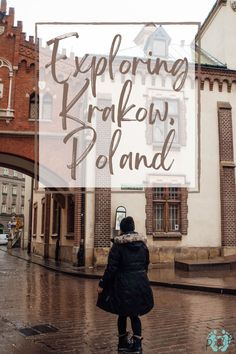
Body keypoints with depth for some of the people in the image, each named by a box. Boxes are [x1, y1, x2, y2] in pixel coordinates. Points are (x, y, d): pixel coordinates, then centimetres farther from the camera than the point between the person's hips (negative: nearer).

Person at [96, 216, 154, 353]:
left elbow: (111, 267, -13)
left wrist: (102, 284, -5)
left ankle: (123, 343, 27)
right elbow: (146, 265, 12)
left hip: (123, 284, -4)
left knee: (123, 314, 16)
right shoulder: (142, 244, 4)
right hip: (141, 283, 4)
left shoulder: (118, 245, -11)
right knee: (135, 314, 15)